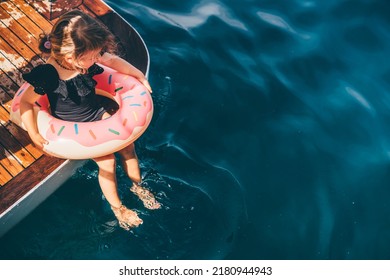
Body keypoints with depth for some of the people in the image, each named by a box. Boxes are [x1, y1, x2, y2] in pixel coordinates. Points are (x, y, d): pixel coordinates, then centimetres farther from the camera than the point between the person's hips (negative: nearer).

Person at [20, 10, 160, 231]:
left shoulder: (87, 56, -18)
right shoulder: (49, 75, -32)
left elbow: (114, 60, 1)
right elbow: (26, 102, -20)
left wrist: (140, 76, 0)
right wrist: (34, 134, -22)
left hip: (97, 113, 6)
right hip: (73, 127, -5)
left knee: (127, 144, 0)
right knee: (107, 160, -13)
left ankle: (137, 185, 27)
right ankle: (117, 208, 10)